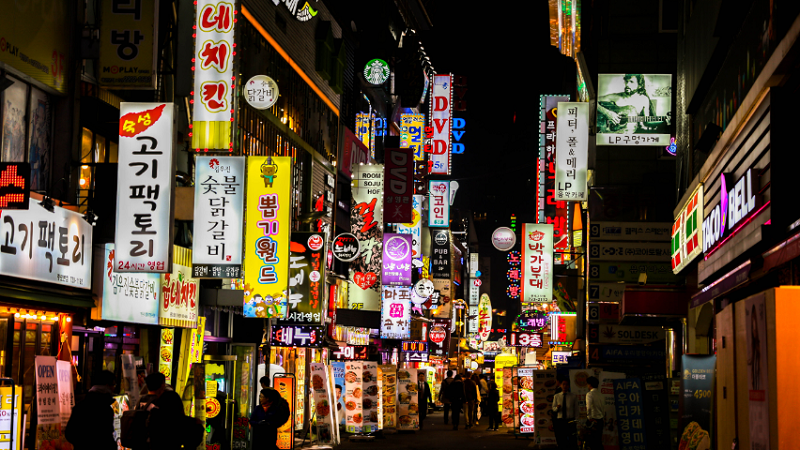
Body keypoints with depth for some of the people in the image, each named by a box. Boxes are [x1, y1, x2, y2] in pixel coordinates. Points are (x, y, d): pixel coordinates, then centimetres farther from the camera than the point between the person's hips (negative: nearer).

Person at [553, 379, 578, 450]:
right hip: (560, 420, 1)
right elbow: (553, 408, 10)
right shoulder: (556, 396, 8)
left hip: (570, 420, -1)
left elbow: (576, 409, 4)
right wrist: (557, 408, -14)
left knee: (571, 440, -3)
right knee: (560, 441, 3)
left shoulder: (573, 396, 4)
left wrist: (576, 421, -3)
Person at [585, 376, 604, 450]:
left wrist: (589, 418, -16)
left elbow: (589, 407, -23)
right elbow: (602, 407, 14)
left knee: (592, 441, -5)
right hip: (600, 419, 7)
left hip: (593, 419, -7)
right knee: (599, 440, 13)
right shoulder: (599, 394, 10)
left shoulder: (590, 394, -12)